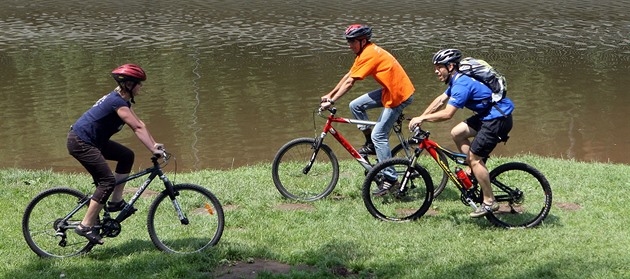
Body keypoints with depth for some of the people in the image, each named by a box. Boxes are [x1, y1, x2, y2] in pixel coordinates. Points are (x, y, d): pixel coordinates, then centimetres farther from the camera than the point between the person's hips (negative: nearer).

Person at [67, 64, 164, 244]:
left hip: (93, 141, 11)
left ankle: (116, 201, 14)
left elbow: (139, 124, 12)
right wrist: (153, 150, -27)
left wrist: (155, 145, 5)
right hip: (80, 143, -11)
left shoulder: (122, 99, 11)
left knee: (127, 156, 11)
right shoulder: (117, 102, -20)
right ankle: (86, 226, -12)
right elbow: (137, 128, -25)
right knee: (108, 181, -15)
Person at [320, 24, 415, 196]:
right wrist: (330, 95, 17)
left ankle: (390, 178, -5)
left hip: (399, 95, -10)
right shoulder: (364, 52, 11)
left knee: (379, 135, -9)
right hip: (390, 90, 10)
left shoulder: (369, 55, -19)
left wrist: (331, 102, -19)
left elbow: (349, 82, -21)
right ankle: (371, 144, 15)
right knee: (355, 106, 5)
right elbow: (347, 76, 17)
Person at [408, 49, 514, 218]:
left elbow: (447, 113, -26)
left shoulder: (462, 84, -21)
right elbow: (440, 100, 17)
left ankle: (489, 202, -1)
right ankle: (477, 169, 16)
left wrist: (422, 118, -17)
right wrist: (420, 118, 10)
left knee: (474, 158, -8)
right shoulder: (457, 80, 11)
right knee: (457, 133, 8)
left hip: (499, 119, -10)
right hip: (488, 115, 10)